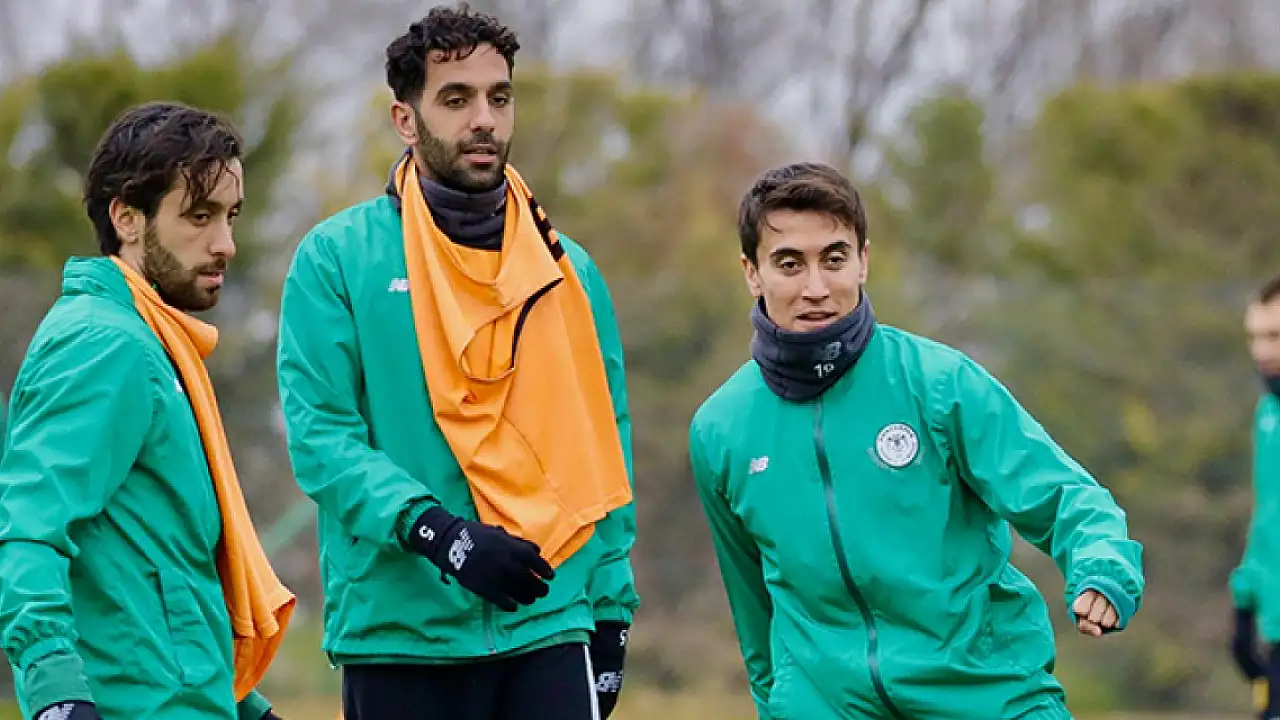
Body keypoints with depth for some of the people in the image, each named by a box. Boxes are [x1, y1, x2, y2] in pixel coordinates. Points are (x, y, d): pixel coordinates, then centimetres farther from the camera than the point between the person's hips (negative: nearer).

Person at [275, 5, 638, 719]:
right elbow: (321, 436, -8)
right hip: (398, 633, -2)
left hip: (547, 632, 2)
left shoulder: (568, 271, 12)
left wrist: (612, 610, 6)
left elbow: (603, 456, 13)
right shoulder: (338, 258, 1)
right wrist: (435, 531, -21)